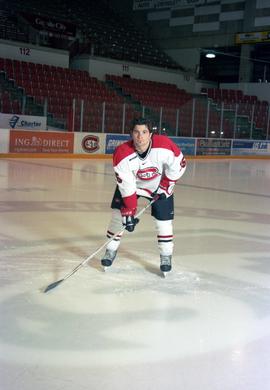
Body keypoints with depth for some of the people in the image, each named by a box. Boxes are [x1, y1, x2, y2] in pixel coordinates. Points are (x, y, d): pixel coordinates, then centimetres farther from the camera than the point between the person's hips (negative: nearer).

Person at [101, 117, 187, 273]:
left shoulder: (165, 146, -33)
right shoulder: (122, 154, -32)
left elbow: (179, 165, -14)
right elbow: (126, 186, -28)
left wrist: (165, 185, -12)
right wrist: (129, 212, -27)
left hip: (159, 185, 0)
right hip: (131, 183, 0)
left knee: (164, 219, -2)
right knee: (119, 213, -6)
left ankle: (166, 256, 18)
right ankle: (111, 250, 13)